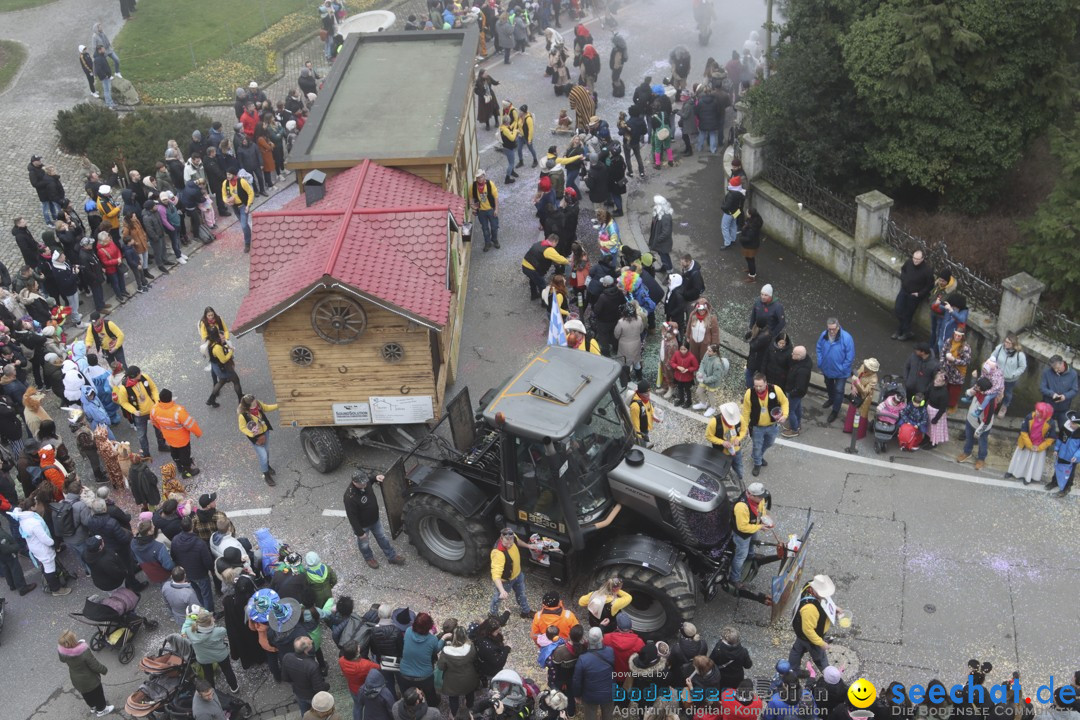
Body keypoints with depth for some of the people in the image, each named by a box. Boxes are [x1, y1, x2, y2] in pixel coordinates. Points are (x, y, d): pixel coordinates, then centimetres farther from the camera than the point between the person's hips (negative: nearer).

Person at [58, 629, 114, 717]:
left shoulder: (62, 651, -26)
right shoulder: (84, 652, -41)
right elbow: (95, 665, -27)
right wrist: (104, 670, -7)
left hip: (76, 679, 5)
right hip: (90, 679, -5)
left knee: (86, 694, 32)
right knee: (97, 693, 24)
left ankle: (93, 706, 56)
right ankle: (101, 710, 46)